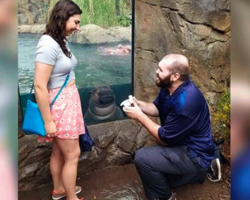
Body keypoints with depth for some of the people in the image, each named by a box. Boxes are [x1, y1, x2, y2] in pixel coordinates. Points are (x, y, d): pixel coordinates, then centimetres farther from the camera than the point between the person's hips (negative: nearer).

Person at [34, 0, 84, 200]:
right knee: (73, 154, 4)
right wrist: (48, 121, -21)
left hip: (68, 101, 8)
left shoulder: (62, 40, 4)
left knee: (59, 151, 22)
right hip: (58, 105, -8)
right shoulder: (49, 44, -22)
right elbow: (39, 86, -24)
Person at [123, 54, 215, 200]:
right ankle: (195, 173, 29)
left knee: (142, 157, -22)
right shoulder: (170, 87, -5)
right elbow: (157, 108, 11)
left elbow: (165, 138, -25)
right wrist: (138, 104, -9)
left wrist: (140, 116, -19)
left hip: (195, 154, -10)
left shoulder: (185, 102, -34)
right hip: (182, 144, 10)